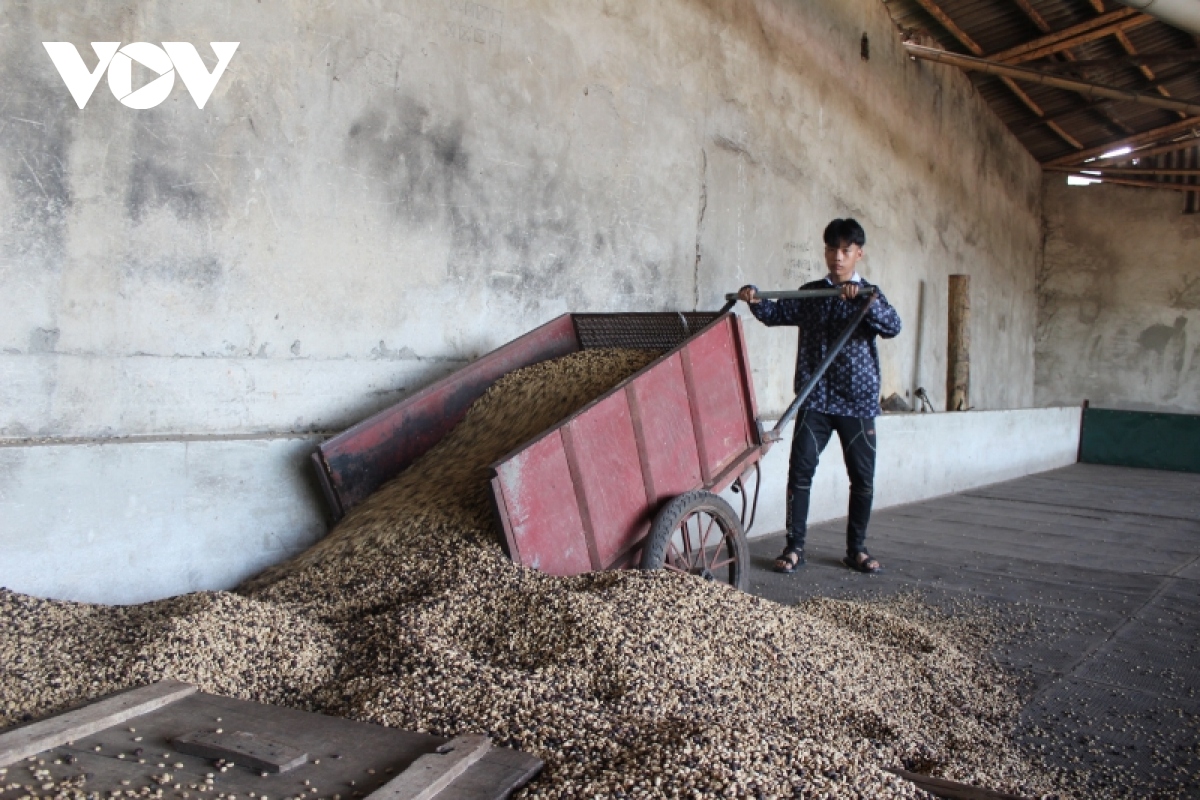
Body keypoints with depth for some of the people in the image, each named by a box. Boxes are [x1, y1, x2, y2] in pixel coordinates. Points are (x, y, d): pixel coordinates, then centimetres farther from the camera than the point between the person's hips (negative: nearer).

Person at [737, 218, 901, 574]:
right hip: (814, 400, 1)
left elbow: (893, 327, -12)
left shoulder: (869, 295, 4)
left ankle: (857, 549, 20)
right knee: (800, 472, -6)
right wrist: (755, 299, -11)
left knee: (862, 478, 6)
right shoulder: (810, 293, 10)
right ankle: (794, 547, 3)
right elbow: (777, 313, 9)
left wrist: (865, 299, -28)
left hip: (857, 401, 0)